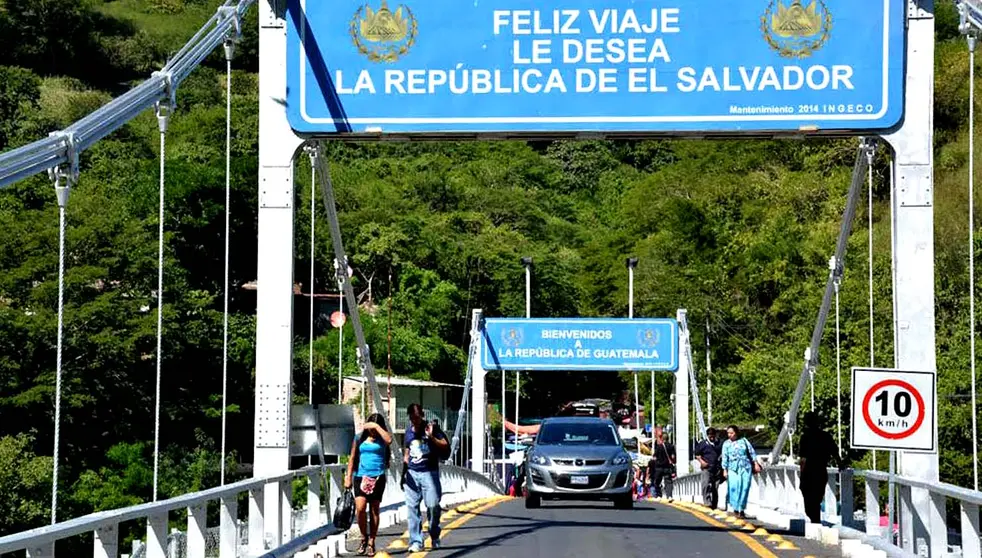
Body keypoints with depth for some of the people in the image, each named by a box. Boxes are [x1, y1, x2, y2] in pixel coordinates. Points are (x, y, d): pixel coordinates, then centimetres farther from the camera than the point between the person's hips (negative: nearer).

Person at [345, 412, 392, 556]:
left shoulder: (381, 438, 4)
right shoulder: (360, 438, 8)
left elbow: (389, 440, -21)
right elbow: (352, 458, 12)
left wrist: (377, 426, -13)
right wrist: (348, 477, 8)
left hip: (377, 477, -1)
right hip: (361, 476, 1)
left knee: (374, 510, 3)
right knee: (360, 508, -13)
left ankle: (371, 543, 11)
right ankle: (364, 538, 8)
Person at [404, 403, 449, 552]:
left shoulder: (430, 428, -2)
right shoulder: (409, 431, 12)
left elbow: (445, 445, -11)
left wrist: (431, 437, -24)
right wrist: (405, 464, 19)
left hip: (429, 472, -4)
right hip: (412, 473, 4)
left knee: (433, 505, -7)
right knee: (412, 507, -2)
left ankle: (435, 537, 15)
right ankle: (416, 542, 2)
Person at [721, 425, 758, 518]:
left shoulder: (743, 440, 9)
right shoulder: (726, 444, 8)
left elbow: (752, 452, 11)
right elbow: (725, 457, 6)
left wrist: (756, 464, 6)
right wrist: (725, 470, 1)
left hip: (746, 468, 1)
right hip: (733, 468, -1)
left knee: (745, 488, -3)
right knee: (734, 487, -15)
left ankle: (742, 509, 5)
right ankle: (736, 508, -11)